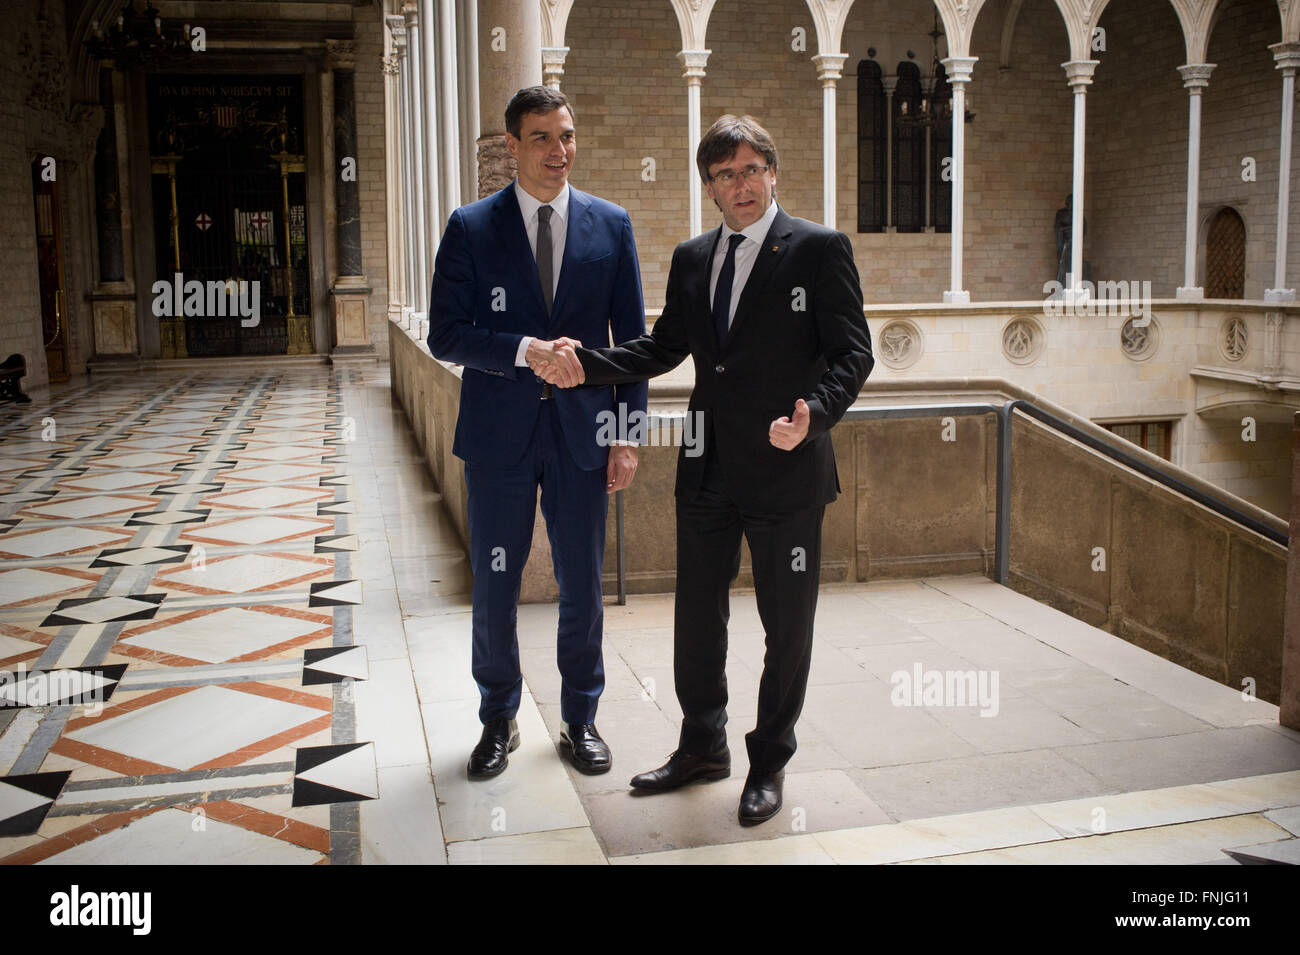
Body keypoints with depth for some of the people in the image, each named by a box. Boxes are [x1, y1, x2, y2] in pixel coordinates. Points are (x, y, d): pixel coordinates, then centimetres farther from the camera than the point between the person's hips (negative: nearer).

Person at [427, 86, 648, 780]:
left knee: (582, 586, 9)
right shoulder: (471, 228, -1)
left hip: (581, 434, 1)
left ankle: (580, 720, 28)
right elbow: (445, 334, -5)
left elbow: (632, 337, 5)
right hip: (499, 435, -1)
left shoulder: (611, 226, 4)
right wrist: (527, 350, -19)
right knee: (494, 589, 9)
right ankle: (499, 721, 29)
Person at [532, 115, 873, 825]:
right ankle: (703, 746, 34)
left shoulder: (820, 250, -6)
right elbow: (663, 348, 13)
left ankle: (769, 763, 26)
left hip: (787, 469, -5)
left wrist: (815, 413, -28)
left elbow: (851, 353, -10)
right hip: (708, 471, 5)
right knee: (696, 615, 15)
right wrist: (588, 367, -2)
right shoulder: (691, 259, 10)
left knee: (787, 626, 8)